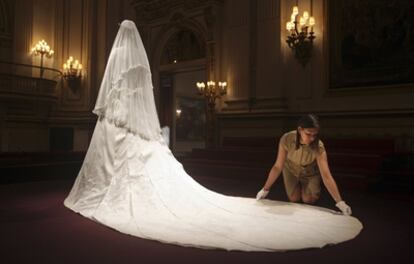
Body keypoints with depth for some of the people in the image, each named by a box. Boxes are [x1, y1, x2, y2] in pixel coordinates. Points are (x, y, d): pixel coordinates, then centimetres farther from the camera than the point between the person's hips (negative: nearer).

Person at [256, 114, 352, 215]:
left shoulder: (319, 147, -37)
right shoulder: (287, 139, -35)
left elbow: (326, 176, -38)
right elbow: (278, 167, -27)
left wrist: (340, 202, -44)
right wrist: (265, 189, -26)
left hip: (310, 173, 0)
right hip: (291, 170, 1)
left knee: (308, 200, -5)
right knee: (294, 199, -1)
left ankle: (304, 185, 27)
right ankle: (299, 184, 31)